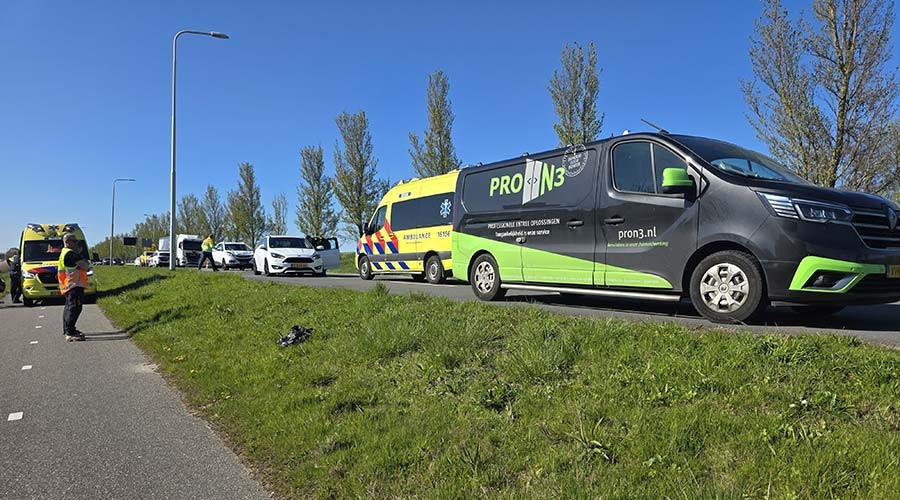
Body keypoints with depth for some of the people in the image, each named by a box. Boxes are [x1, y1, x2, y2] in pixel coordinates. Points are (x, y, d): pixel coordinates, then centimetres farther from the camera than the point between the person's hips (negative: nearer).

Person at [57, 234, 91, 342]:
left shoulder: (64, 253, 19)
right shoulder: (70, 254, -16)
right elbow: (86, 265, -22)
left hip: (68, 285, 12)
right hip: (74, 285, -12)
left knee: (69, 307, 21)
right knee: (74, 308, -13)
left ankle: (67, 329, 34)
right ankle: (70, 334, -17)